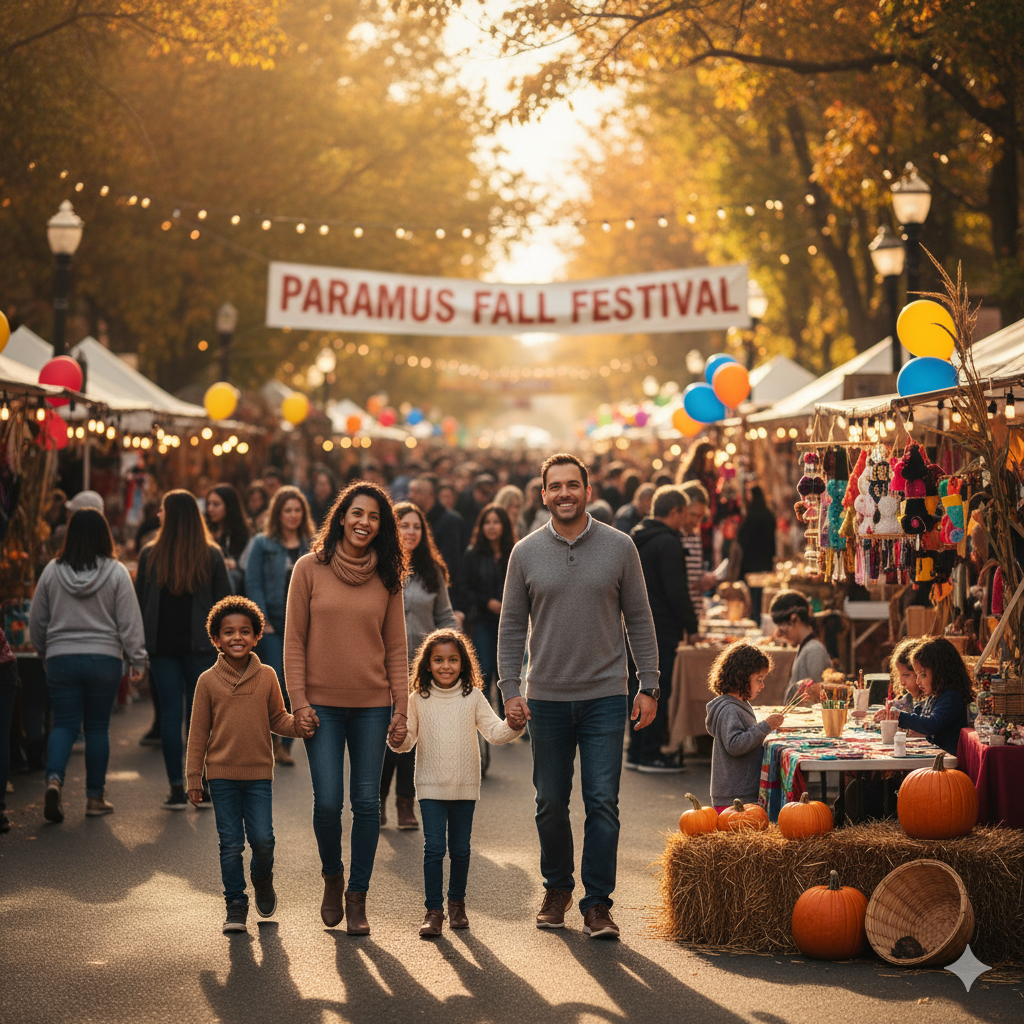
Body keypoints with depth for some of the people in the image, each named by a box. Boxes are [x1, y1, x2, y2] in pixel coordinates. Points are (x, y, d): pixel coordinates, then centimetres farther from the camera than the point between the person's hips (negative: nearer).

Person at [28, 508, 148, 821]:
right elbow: (129, 621, -4)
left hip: (61, 658, 1)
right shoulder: (116, 572, -4)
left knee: (64, 724, 5)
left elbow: (36, 622, 9)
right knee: (97, 727, 8)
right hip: (104, 659, -1)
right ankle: (95, 797, 12)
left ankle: (54, 778, -20)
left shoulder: (52, 571, 1)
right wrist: (138, 659, 2)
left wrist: (45, 653, 24)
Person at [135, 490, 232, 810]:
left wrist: (140, 646, 11)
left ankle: (177, 789, 1)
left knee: (170, 713, 4)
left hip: (162, 645, 0)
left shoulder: (150, 555, -2)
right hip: (201, 646, 0)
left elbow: (139, 602, 2)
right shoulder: (211, 555, -1)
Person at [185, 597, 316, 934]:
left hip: (259, 773, 1)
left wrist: (298, 726, -12)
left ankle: (262, 879, 28)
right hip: (222, 774, 0)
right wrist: (193, 776, 3)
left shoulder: (267, 677, 2)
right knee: (230, 843, 2)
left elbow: (277, 718, 10)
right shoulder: (208, 681, 0)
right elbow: (198, 732, 4)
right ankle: (236, 904, 14)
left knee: (262, 839, -3)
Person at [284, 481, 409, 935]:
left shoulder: (387, 578, 5)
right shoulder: (310, 569, 0)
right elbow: (294, 640, 1)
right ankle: (332, 877, 20)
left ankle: (357, 897, 13)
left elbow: (396, 648, 8)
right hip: (322, 703, -1)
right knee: (328, 800, -7)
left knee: (366, 802, 1)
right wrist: (299, 701, -5)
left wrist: (400, 708, 2)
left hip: (372, 703, 2)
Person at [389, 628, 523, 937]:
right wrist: (397, 740, -17)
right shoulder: (418, 699, 0)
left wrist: (514, 727, -22)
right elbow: (408, 738, 4)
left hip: (465, 785, 1)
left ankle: (457, 902, 27)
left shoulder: (473, 697, 0)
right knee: (434, 847, -7)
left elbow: (494, 731, -4)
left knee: (460, 848, 9)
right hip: (431, 784, -1)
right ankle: (433, 909, -2)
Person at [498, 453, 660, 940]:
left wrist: (648, 686, 1)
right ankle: (557, 888, 27)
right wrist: (510, 691, -1)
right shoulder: (526, 553, 3)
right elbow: (511, 627, 7)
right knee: (550, 803, 9)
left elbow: (639, 621, 5)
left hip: (604, 696, -1)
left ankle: (597, 903, 3)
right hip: (546, 698, 1)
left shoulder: (619, 547, 1)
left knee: (603, 802, -4)